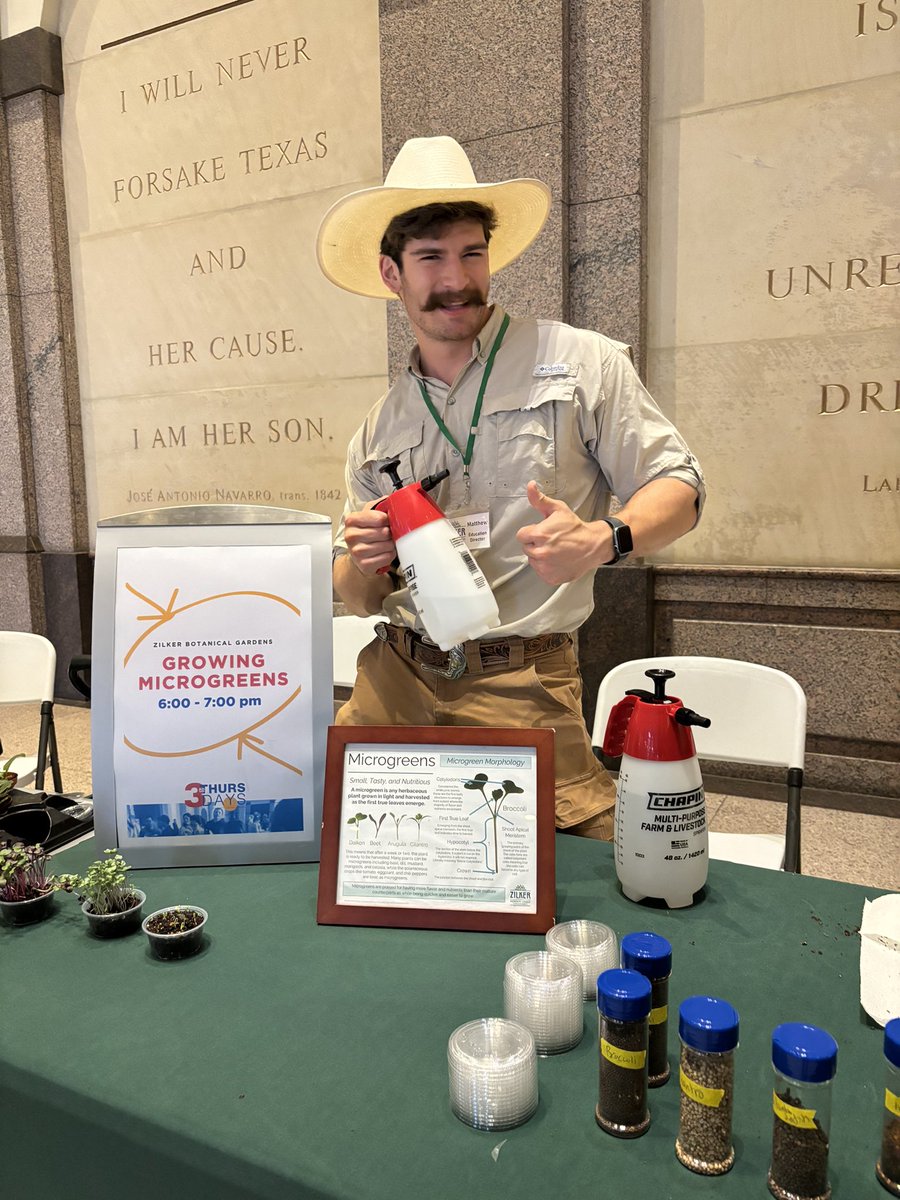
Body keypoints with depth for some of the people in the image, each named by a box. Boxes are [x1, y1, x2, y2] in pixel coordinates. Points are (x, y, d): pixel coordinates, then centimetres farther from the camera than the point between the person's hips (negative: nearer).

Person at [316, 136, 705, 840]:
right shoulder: (379, 430, 13)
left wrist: (604, 540, -20)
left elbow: (679, 486, 1)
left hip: (524, 690, -3)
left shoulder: (580, 363, 2)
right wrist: (366, 564, -7)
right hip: (394, 680, 4)